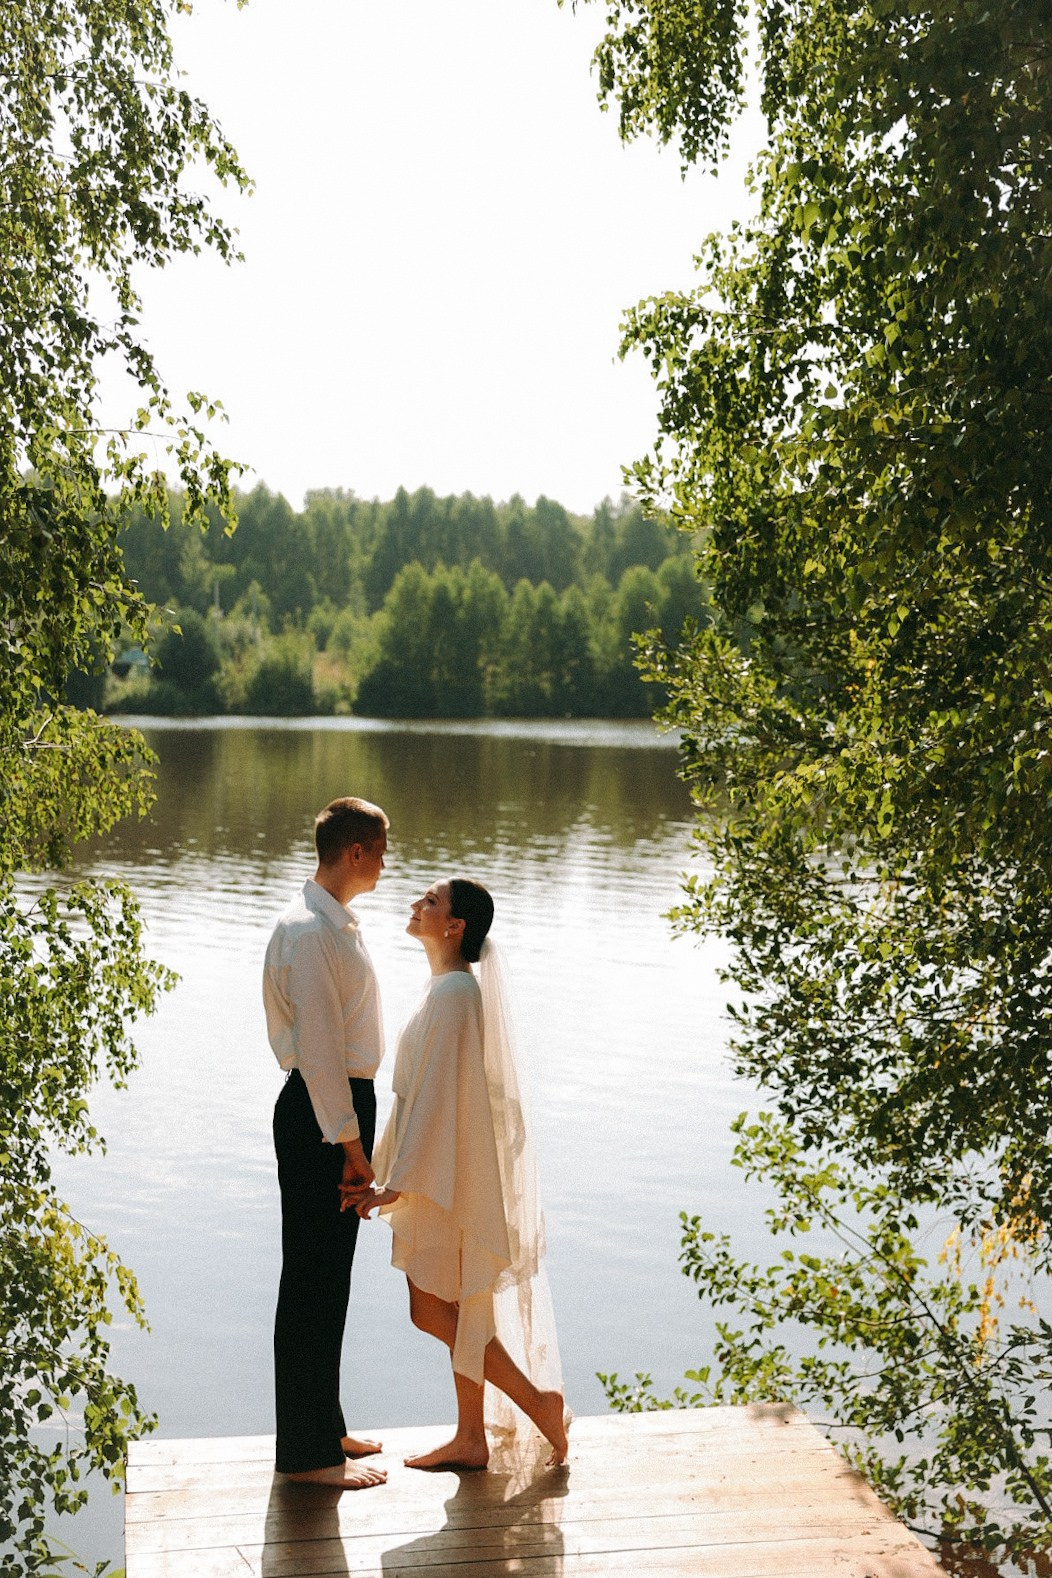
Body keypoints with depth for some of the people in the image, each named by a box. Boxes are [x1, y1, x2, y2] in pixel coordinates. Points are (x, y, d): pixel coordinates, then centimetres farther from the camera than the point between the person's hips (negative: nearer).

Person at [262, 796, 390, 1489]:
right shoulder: (309, 931, -19)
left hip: (345, 1103, 10)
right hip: (321, 1117, -10)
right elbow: (316, 1048, -22)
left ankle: (324, 1428, 30)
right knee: (314, 1281, -1)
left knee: (329, 1277, 18)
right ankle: (305, 1452, 9)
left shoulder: (339, 923, 13)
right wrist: (349, 1144, -20)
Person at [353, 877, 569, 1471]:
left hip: (450, 1173, -10)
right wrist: (398, 1173, 22)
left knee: (432, 1309, -3)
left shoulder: (454, 992, -20)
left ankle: (539, 1400, 4)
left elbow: (436, 1092, -23)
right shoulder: (456, 985, 11)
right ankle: (471, 1438, 21)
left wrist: (400, 1182, -22)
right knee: (457, 1309, 14)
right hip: (452, 1172, 10)